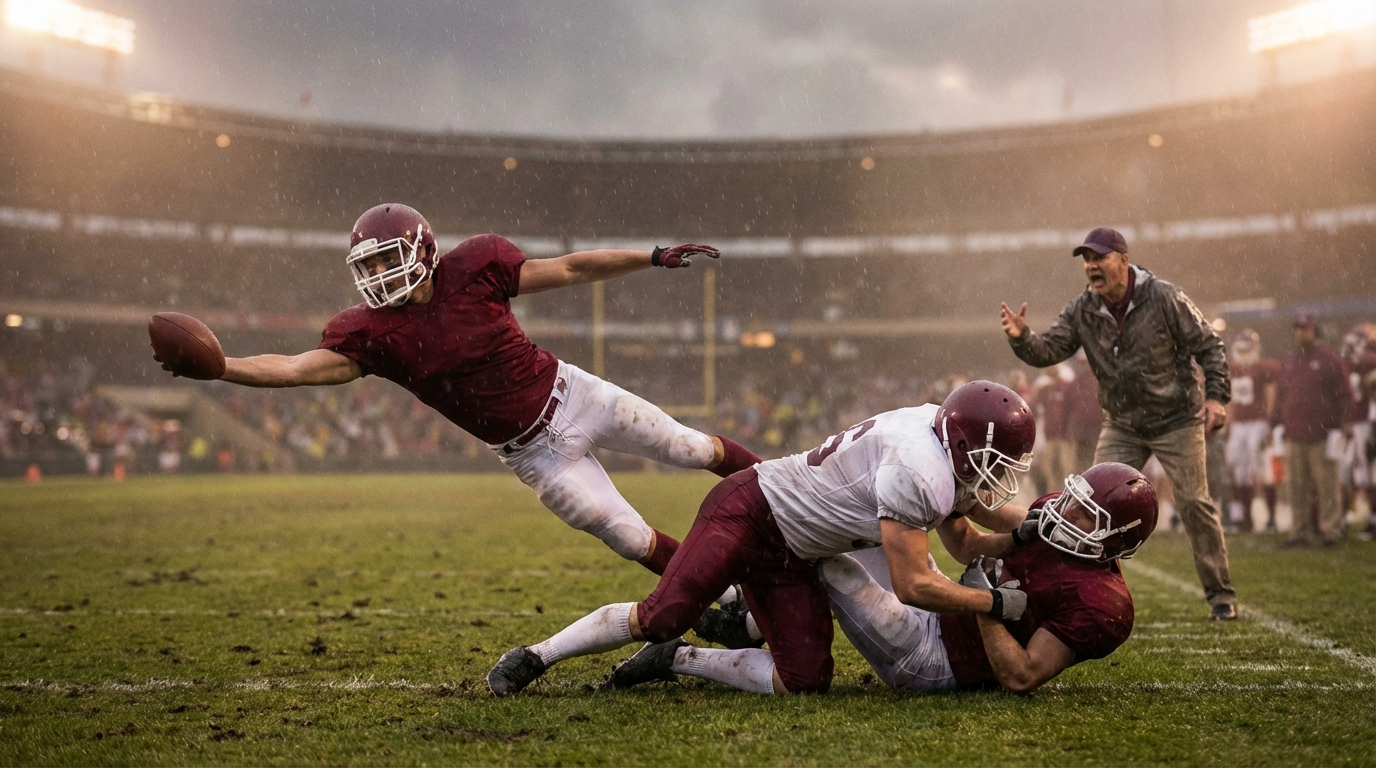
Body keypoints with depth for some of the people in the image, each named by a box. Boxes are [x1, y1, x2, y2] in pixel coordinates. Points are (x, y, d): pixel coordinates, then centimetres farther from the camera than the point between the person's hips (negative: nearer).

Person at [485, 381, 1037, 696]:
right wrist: (998, 603, -15)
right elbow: (914, 587, -23)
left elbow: (964, 543, 17)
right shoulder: (919, 473, -27)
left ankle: (676, 660, 12)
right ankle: (534, 657, 3)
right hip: (751, 507, -9)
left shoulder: (947, 449, 3)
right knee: (662, 617, -18)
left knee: (804, 681, -3)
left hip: (788, 556, 9)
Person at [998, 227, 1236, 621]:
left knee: (1194, 503, -2)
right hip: (1121, 426, 3)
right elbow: (1048, 350, -11)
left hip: (1177, 420, -3)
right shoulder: (1082, 310, -5)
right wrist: (1021, 337, -32)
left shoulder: (1164, 298, -15)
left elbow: (1209, 345, -9)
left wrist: (1216, 396, -19)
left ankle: (1221, 594, 13)